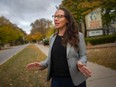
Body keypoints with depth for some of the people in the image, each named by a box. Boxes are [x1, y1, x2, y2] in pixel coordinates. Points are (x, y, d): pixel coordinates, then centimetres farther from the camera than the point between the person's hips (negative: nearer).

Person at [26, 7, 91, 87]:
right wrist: (42, 64, -4)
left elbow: (83, 55, -4)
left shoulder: (78, 36, -7)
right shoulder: (52, 38, 4)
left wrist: (80, 64, -24)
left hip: (75, 79, -3)